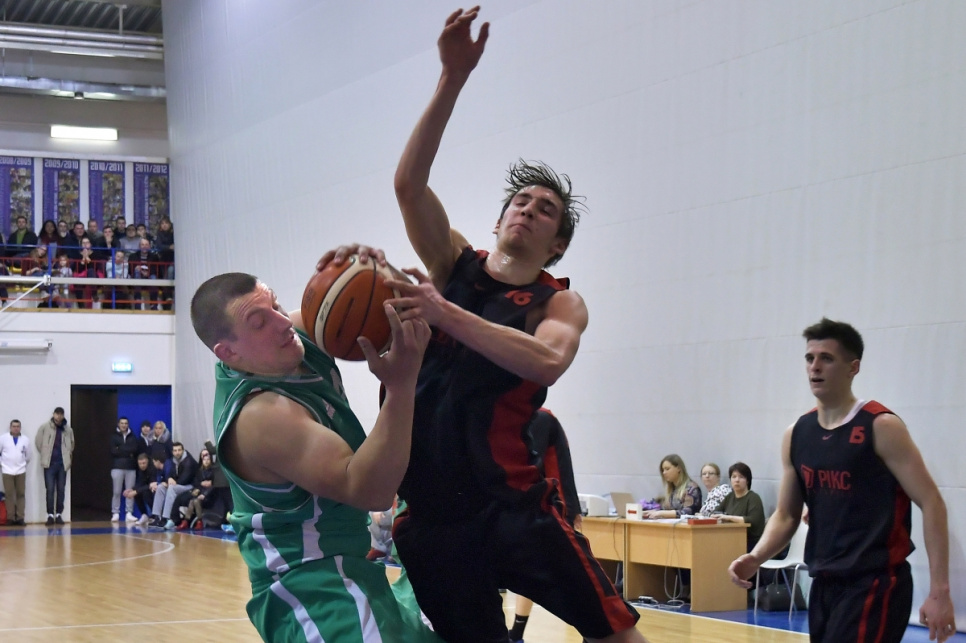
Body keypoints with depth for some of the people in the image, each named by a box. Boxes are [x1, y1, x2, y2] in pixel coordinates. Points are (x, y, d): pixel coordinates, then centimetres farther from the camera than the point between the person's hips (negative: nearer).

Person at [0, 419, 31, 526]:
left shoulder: (25, 439, 3)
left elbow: (28, 455, 13)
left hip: (21, 471, 2)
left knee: (21, 494, 2)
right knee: (9, 495, -1)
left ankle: (20, 517, 5)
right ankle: (10, 518, 2)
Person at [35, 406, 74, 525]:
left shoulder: (68, 429, 3)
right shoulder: (45, 427, -4)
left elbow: (71, 444, 17)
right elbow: (39, 442, 2)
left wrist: (67, 455, 10)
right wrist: (46, 454, 3)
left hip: (62, 463, 2)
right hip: (49, 463, -2)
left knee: (61, 490, 6)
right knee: (50, 489, -3)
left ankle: (59, 514, 12)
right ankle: (50, 515, -1)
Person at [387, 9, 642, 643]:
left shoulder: (561, 303, 1)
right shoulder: (456, 265, 8)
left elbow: (547, 362, -22)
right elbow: (409, 184, -8)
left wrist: (445, 312, -29)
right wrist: (453, 78, -18)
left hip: (513, 502, -2)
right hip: (429, 509, 3)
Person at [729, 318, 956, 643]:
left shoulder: (882, 428, -9)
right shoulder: (796, 435, 9)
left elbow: (931, 503, -11)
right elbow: (786, 516, 15)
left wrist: (939, 591, -17)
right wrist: (755, 558, -6)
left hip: (875, 584, -7)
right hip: (823, 584, 7)